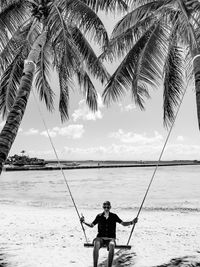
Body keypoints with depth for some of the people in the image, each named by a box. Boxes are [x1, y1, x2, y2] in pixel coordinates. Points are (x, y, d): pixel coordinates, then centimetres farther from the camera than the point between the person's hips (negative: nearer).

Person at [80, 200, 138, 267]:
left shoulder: (114, 216, 6)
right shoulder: (99, 216, 7)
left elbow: (123, 223, 8)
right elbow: (92, 225, 16)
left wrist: (132, 222, -7)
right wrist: (84, 222, 0)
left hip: (110, 238, 0)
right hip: (100, 237, 1)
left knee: (112, 245, -35)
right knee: (96, 244, -34)